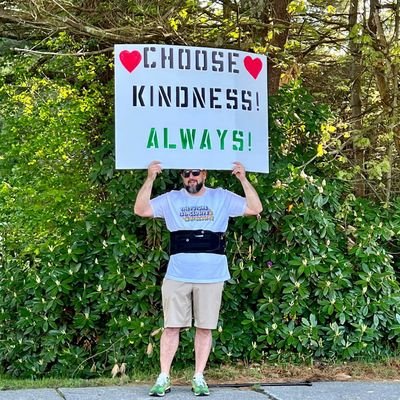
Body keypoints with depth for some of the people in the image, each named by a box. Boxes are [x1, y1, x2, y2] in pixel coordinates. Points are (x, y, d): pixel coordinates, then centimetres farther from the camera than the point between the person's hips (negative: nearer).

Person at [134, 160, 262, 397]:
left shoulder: (222, 198, 6)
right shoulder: (171, 199, 8)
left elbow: (255, 208, 0)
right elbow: (141, 210, -2)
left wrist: (243, 179, -9)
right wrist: (150, 179, -11)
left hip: (211, 276, 0)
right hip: (177, 276, 0)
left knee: (205, 328, 4)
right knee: (172, 327, 1)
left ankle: (199, 378, 14)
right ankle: (164, 378, 8)